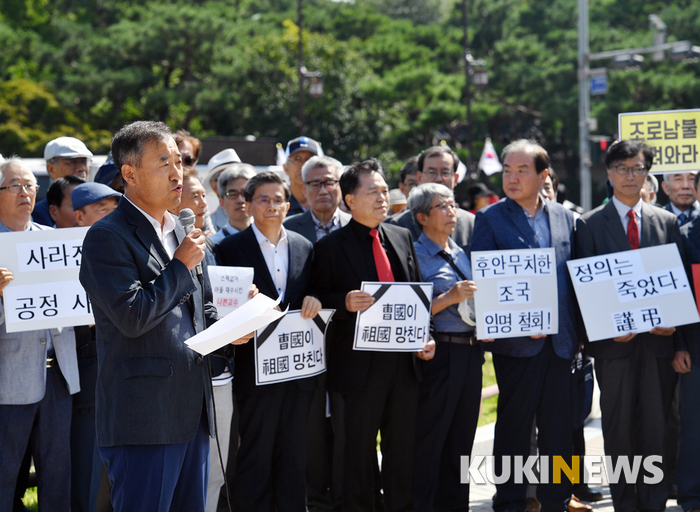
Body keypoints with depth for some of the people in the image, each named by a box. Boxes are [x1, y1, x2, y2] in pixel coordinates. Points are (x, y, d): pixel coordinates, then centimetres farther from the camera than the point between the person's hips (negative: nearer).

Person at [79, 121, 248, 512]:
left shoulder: (181, 233, 17)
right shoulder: (108, 237, -9)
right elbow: (132, 316, -20)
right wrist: (181, 265, -10)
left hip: (193, 414, 8)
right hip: (144, 418, -8)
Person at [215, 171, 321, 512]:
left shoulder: (304, 247, 11)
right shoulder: (230, 249, -2)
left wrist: (313, 301, -5)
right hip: (256, 367, -4)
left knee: (294, 458, 11)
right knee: (255, 459, 1)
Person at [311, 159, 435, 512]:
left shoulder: (402, 238, 12)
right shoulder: (331, 246, -4)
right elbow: (318, 302, -4)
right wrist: (346, 302, -23)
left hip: (403, 360, 5)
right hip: (360, 364, -5)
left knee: (403, 448, 11)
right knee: (359, 451, 3)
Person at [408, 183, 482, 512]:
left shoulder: (461, 255, 17)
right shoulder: (415, 255, -6)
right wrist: (450, 297, -20)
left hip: (470, 353, 7)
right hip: (437, 353, -7)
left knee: (461, 440, 11)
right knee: (428, 441, -6)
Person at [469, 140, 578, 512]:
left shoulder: (564, 217, 11)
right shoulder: (490, 219, 0)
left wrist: (577, 331, 3)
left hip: (559, 340, 3)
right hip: (515, 341, -3)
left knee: (558, 427, 7)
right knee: (514, 423, 3)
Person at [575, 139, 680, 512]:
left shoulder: (667, 222, 11)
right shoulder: (590, 225, 4)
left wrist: (671, 320, -6)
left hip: (658, 339, 2)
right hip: (614, 340, -2)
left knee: (656, 425, 3)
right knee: (618, 428, 3)